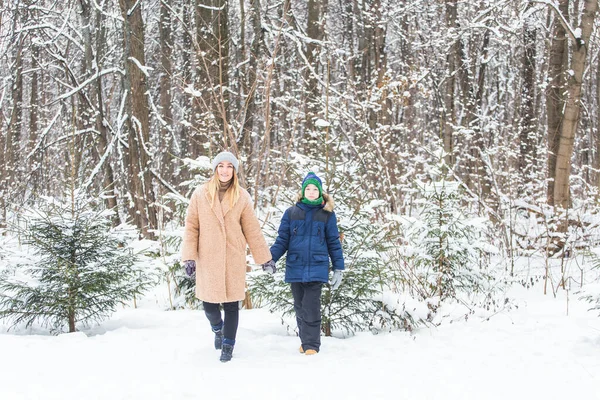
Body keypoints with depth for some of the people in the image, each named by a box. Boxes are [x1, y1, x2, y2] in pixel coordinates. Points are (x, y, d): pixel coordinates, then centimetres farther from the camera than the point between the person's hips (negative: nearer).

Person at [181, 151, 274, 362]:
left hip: (234, 259, 0)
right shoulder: (200, 194, 0)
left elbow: (252, 230, 5)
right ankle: (218, 329, 37)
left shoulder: (242, 197, 2)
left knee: (231, 304, 3)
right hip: (207, 259, 0)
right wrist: (189, 257, -5)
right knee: (209, 304, 4)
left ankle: (228, 345, 21)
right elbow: (191, 227, 1)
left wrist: (264, 257, 6)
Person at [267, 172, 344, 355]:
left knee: (311, 308, -9)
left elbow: (334, 243, 6)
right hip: (295, 269, 2)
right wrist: (271, 257, -10)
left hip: (317, 269, -2)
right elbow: (282, 239, 5)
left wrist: (338, 268, 2)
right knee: (300, 308, 10)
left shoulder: (327, 214, 4)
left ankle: (311, 345, 0)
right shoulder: (291, 213, 6)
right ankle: (305, 340, 24)